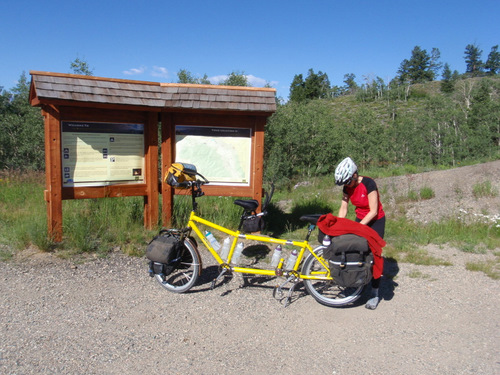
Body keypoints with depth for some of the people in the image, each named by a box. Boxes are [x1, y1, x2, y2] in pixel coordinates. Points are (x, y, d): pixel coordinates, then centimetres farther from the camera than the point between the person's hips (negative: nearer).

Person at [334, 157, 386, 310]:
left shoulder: (368, 184, -26)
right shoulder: (347, 187, -7)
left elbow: (373, 211, -24)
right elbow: (343, 209, -3)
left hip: (375, 221, -6)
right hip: (360, 219, 6)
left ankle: (375, 294, 6)